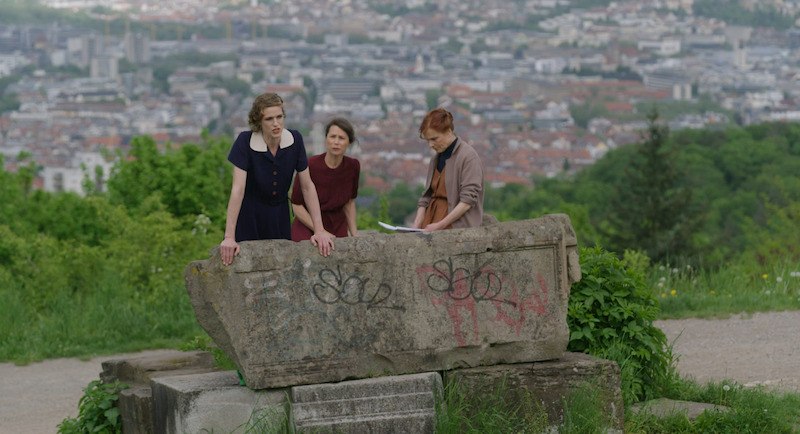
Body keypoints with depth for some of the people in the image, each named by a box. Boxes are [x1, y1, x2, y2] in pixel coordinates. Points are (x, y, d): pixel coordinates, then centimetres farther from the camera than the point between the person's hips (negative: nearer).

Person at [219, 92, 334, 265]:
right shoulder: (245, 141, -21)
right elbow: (238, 189, -25)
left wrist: (319, 230, -12)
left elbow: (307, 186, -7)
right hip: (250, 217, -3)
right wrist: (229, 237, -30)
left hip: (279, 217, 3)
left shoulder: (295, 139, -12)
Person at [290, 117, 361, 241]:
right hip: (307, 227, -4)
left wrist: (354, 233, 3)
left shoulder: (353, 166, -5)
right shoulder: (310, 166, -18)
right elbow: (297, 205, -10)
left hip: (338, 228, 4)